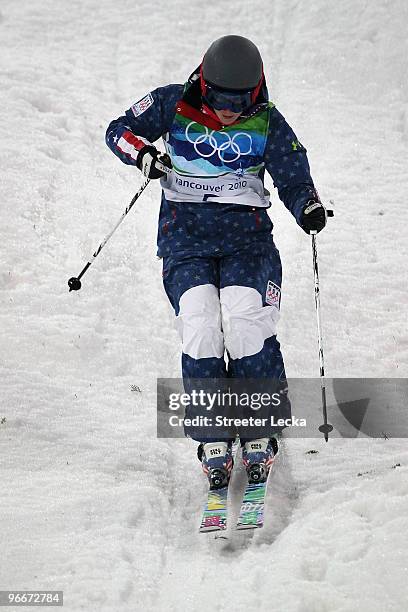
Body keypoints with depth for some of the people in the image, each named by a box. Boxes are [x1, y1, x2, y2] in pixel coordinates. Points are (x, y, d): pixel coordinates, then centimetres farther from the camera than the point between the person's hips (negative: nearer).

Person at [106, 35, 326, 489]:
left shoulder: (267, 123, 2)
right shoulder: (174, 105, 2)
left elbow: (294, 180, 6)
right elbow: (119, 129, 10)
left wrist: (308, 207, -17)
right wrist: (141, 152, -12)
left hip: (247, 236, 0)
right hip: (186, 237, 0)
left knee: (245, 323, -24)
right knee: (200, 324, -23)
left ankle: (261, 434, -10)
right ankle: (213, 439, -12)